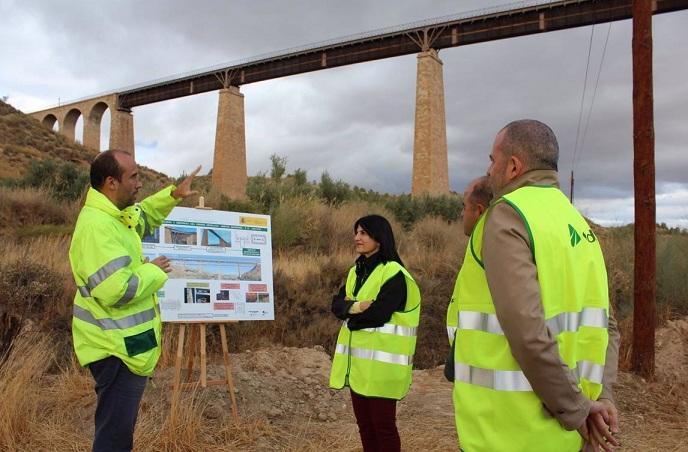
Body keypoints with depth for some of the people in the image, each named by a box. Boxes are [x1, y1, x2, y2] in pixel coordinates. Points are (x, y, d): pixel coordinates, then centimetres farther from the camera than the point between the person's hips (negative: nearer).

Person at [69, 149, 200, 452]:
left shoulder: (114, 215, 7)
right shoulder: (97, 226, -25)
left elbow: (144, 215, 30)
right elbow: (116, 291, -33)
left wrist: (173, 195, 17)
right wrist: (153, 271, -17)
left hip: (125, 344, 10)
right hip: (116, 348, -10)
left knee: (122, 426, 23)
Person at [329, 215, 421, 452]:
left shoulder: (394, 273, -13)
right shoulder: (356, 271, 13)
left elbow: (378, 314, -22)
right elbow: (337, 304, 4)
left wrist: (350, 313, -6)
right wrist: (354, 307, -17)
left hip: (381, 363, -8)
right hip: (357, 361, 8)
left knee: (382, 424, 2)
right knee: (364, 423, 16)